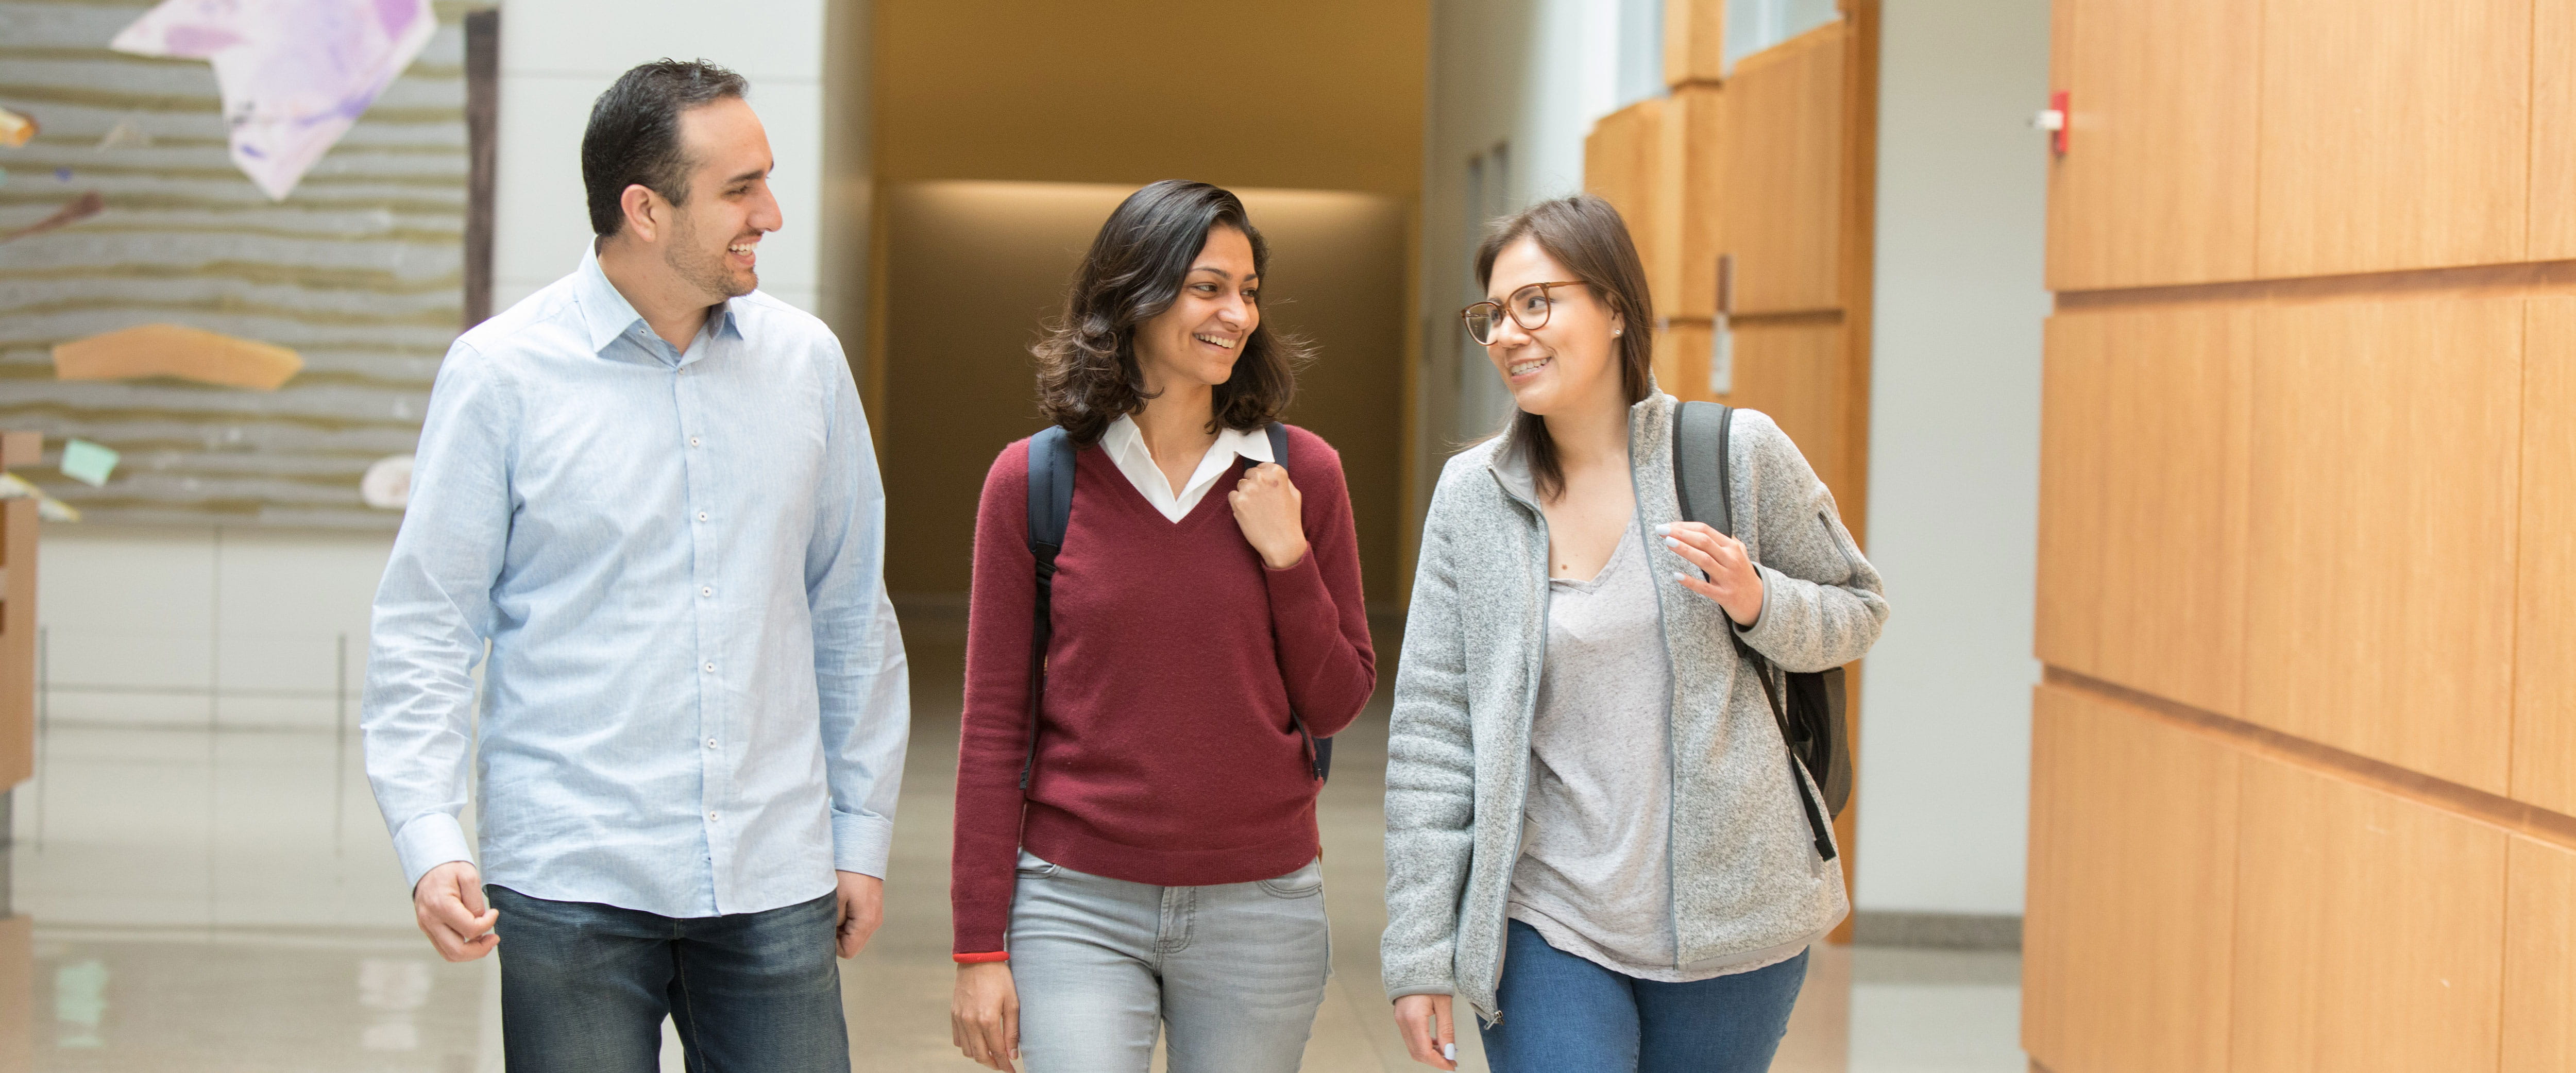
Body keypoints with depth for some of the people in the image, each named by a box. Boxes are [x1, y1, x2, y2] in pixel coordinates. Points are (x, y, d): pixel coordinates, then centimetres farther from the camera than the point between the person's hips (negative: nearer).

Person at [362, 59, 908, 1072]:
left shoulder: (806, 360, 7)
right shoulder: (501, 371, -3)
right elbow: (425, 627, -3)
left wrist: (861, 833, 13)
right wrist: (430, 840, -14)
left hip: (773, 880, 3)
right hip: (573, 877, -3)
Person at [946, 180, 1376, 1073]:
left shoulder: (1300, 475, 2)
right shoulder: (1032, 481, -2)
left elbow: (1338, 704, 6)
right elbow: (993, 723, 0)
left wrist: (1288, 558, -9)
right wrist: (980, 946, -2)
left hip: (1259, 907, 2)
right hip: (1079, 905, -2)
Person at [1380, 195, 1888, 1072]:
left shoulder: (1738, 454, -3)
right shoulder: (1471, 496, 0)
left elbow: (1857, 609, 8)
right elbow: (1431, 730, 0)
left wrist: (1759, 605, -15)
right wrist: (1420, 954, -2)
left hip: (1730, 918, 0)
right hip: (1548, 928, 0)